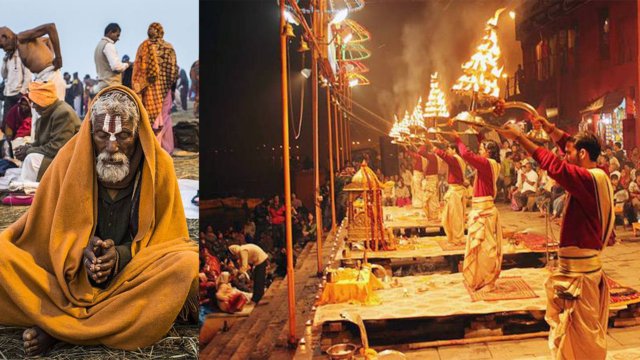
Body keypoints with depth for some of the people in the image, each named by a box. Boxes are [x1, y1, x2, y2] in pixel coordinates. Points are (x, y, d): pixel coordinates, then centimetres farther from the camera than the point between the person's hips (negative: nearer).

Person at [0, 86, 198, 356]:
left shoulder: (159, 165, -7)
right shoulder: (70, 159, -5)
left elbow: (169, 238, -2)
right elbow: (51, 232, 1)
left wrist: (123, 254, -20)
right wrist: (79, 253, -21)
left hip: (134, 271, 0)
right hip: (71, 272, 0)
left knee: (188, 264, -31)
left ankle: (61, 328, -24)